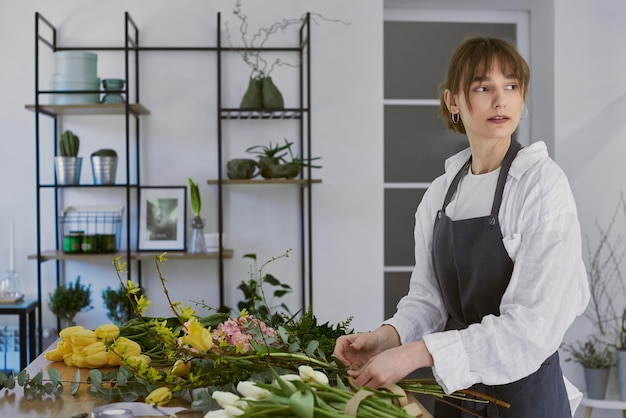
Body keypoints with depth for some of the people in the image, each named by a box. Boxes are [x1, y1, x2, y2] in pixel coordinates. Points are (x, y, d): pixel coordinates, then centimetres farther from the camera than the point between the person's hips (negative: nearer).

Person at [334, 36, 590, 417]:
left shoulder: (543, 183, -15)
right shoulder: (440, 193, 2)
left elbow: (534, 324, -22)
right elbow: (428, 298, 4)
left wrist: (416, 354, -27)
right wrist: (388, 337, -17)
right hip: (456, 387, 5)